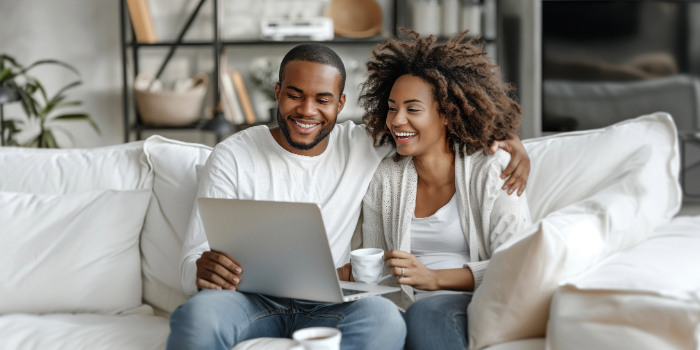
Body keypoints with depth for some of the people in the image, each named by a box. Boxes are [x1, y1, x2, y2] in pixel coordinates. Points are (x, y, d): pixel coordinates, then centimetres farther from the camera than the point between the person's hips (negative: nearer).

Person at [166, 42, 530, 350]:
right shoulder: (232, 157, 3)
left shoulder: (364, 147, 11)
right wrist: (203, 270, -27)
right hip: (252, 302, -2)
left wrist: (503, 136, 5)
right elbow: (193, 260, -1)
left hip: (326, 307, 2)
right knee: (199, 312, -39)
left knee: (384, 319, -34)